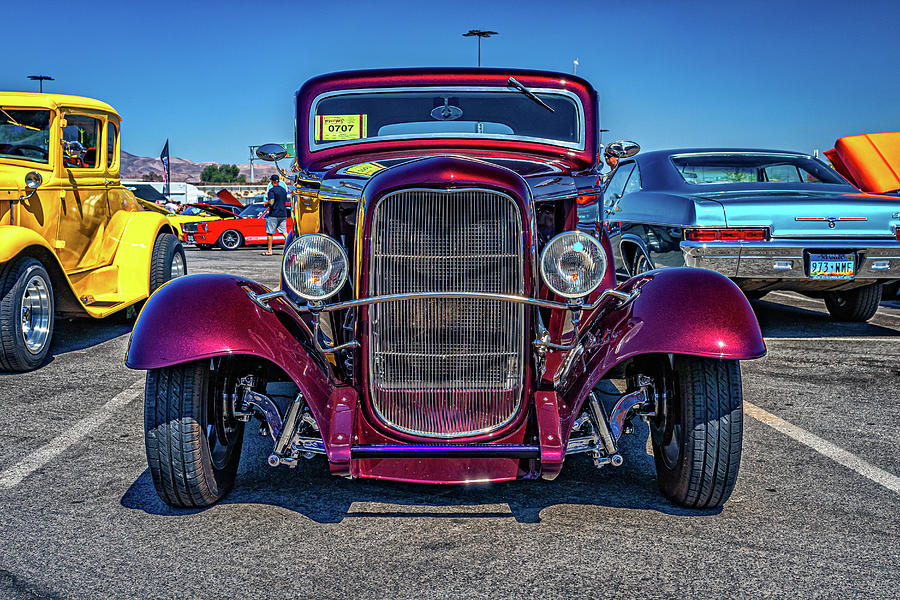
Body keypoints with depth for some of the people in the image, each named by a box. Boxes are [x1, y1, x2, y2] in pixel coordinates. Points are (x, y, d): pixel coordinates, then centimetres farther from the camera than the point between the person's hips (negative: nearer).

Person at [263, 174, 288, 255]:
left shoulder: (272, 190, -11)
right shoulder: (283, 190, 11)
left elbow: (271, 202, -21)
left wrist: (266, 203, 2)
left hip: (273, 215, -6)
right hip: (283, 214, 6)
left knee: (269, 233, 3)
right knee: (284, 232, 6)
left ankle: (269, 251, 6)